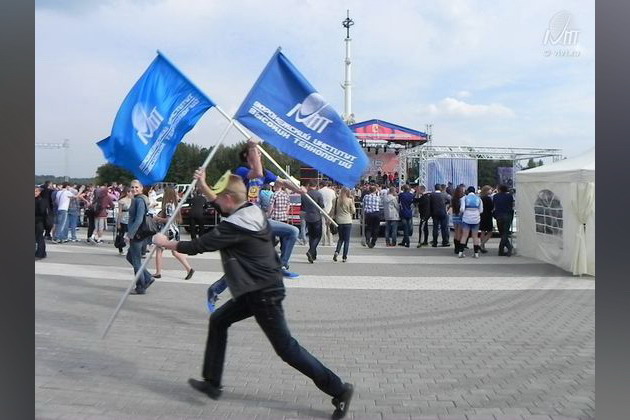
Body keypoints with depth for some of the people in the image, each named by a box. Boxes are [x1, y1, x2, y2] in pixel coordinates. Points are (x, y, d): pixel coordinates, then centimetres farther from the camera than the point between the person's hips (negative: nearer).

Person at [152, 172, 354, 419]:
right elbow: (222, 206, 25)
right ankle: (212, 383, 26)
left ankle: (338, 390, 5)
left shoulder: (235, 225, -21)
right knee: (218, 321, 17)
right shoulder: (253, 212, 6)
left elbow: (200, 245, -13)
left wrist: (167, 244, 2)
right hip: (258, 288, 10)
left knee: (285, 347, -3)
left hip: (264, 293, -10)